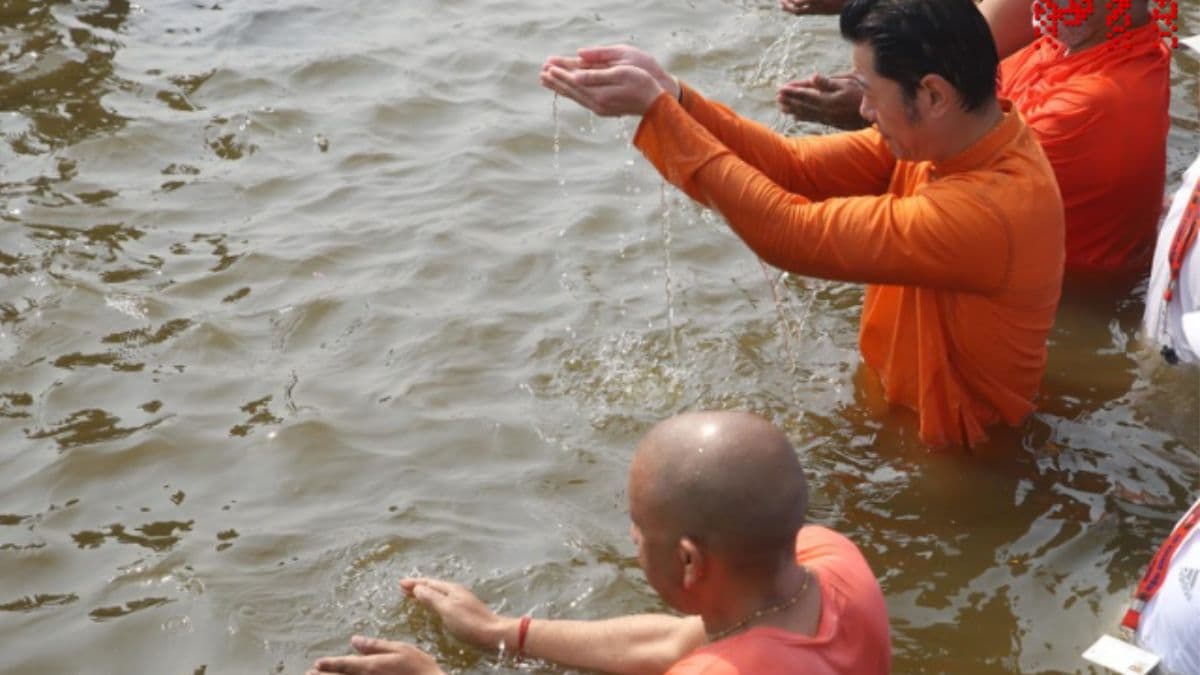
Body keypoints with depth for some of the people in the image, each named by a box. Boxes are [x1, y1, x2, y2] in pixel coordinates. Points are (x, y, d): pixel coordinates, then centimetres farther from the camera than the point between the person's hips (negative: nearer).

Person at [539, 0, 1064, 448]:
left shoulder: (985, 212, -36)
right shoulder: (952, 134, -9)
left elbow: (792, 233, -32)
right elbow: (795, 167, -9)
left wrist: (656, 110, -28)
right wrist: (668, 94, -22)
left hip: (944, 462, -7)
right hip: (894, 397, 7)